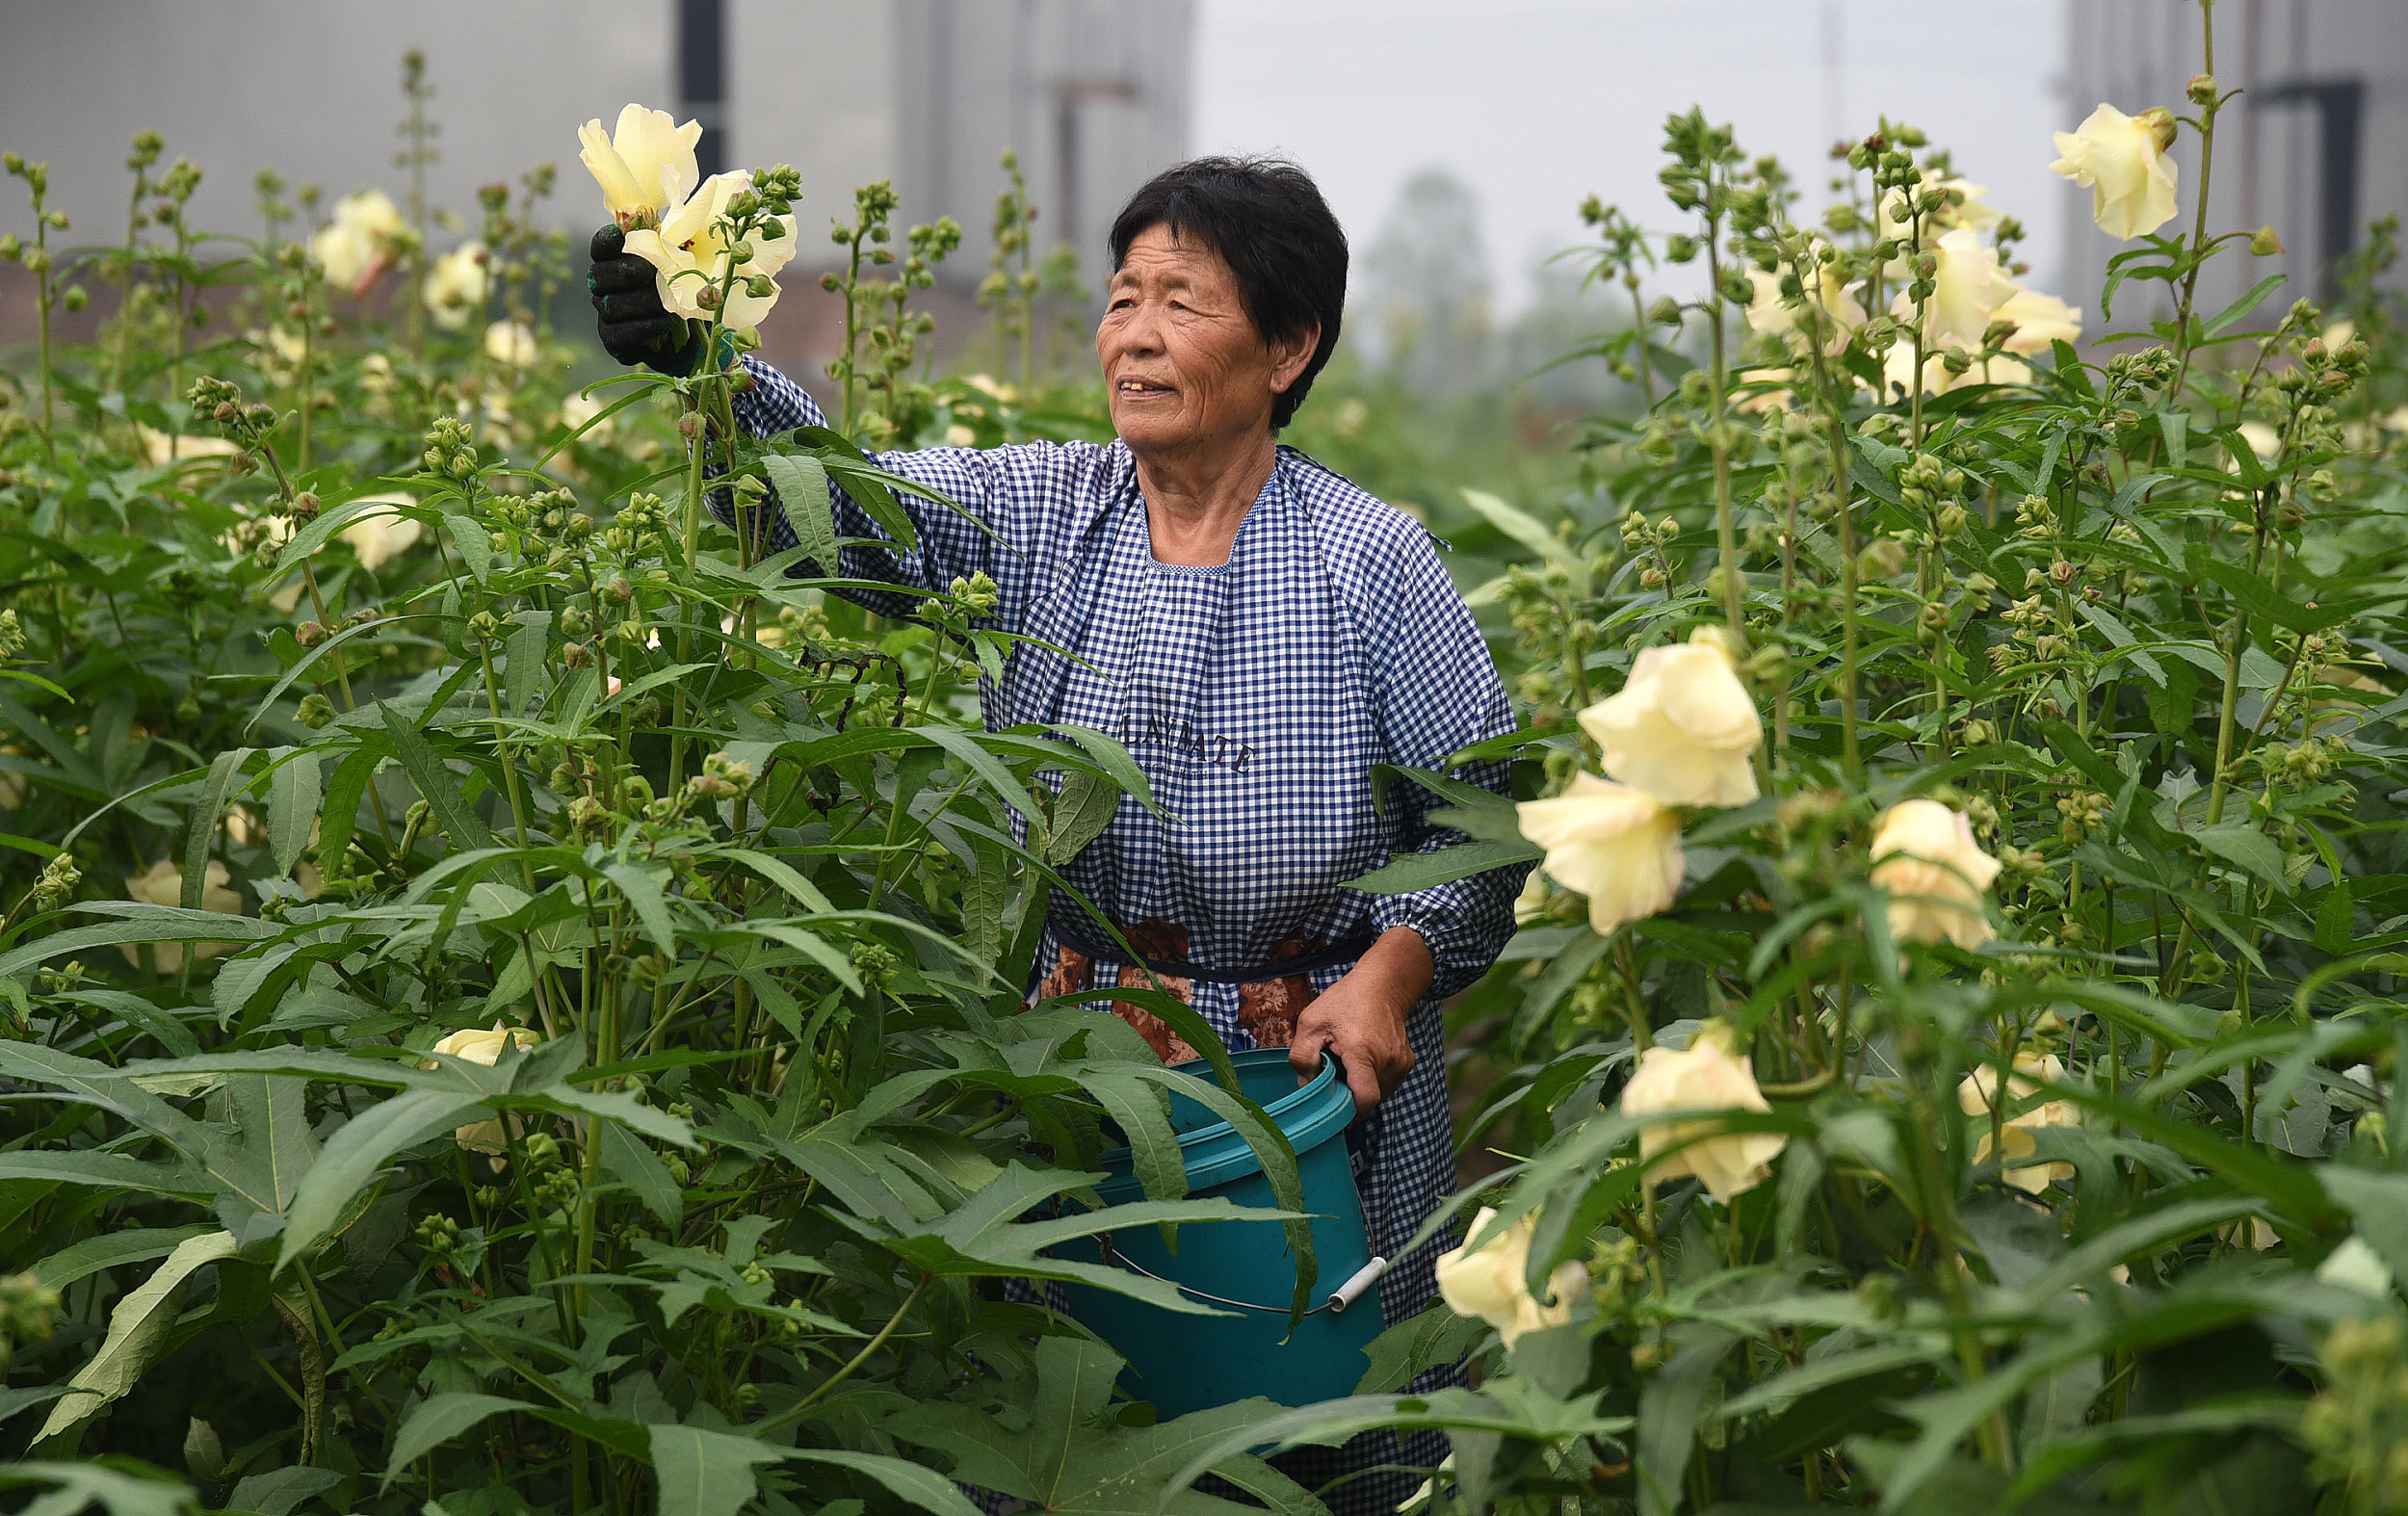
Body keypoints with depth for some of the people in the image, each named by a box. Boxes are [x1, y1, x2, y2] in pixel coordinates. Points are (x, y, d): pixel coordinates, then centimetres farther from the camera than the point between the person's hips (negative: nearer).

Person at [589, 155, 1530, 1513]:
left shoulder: (1372, 561, -5)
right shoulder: (1040, 515, 1)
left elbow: (1487, 814, 0)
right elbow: (849, 501, -16)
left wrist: (1391, 971, -15)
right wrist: (703, 364, -33)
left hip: (1321, 1083, -2)